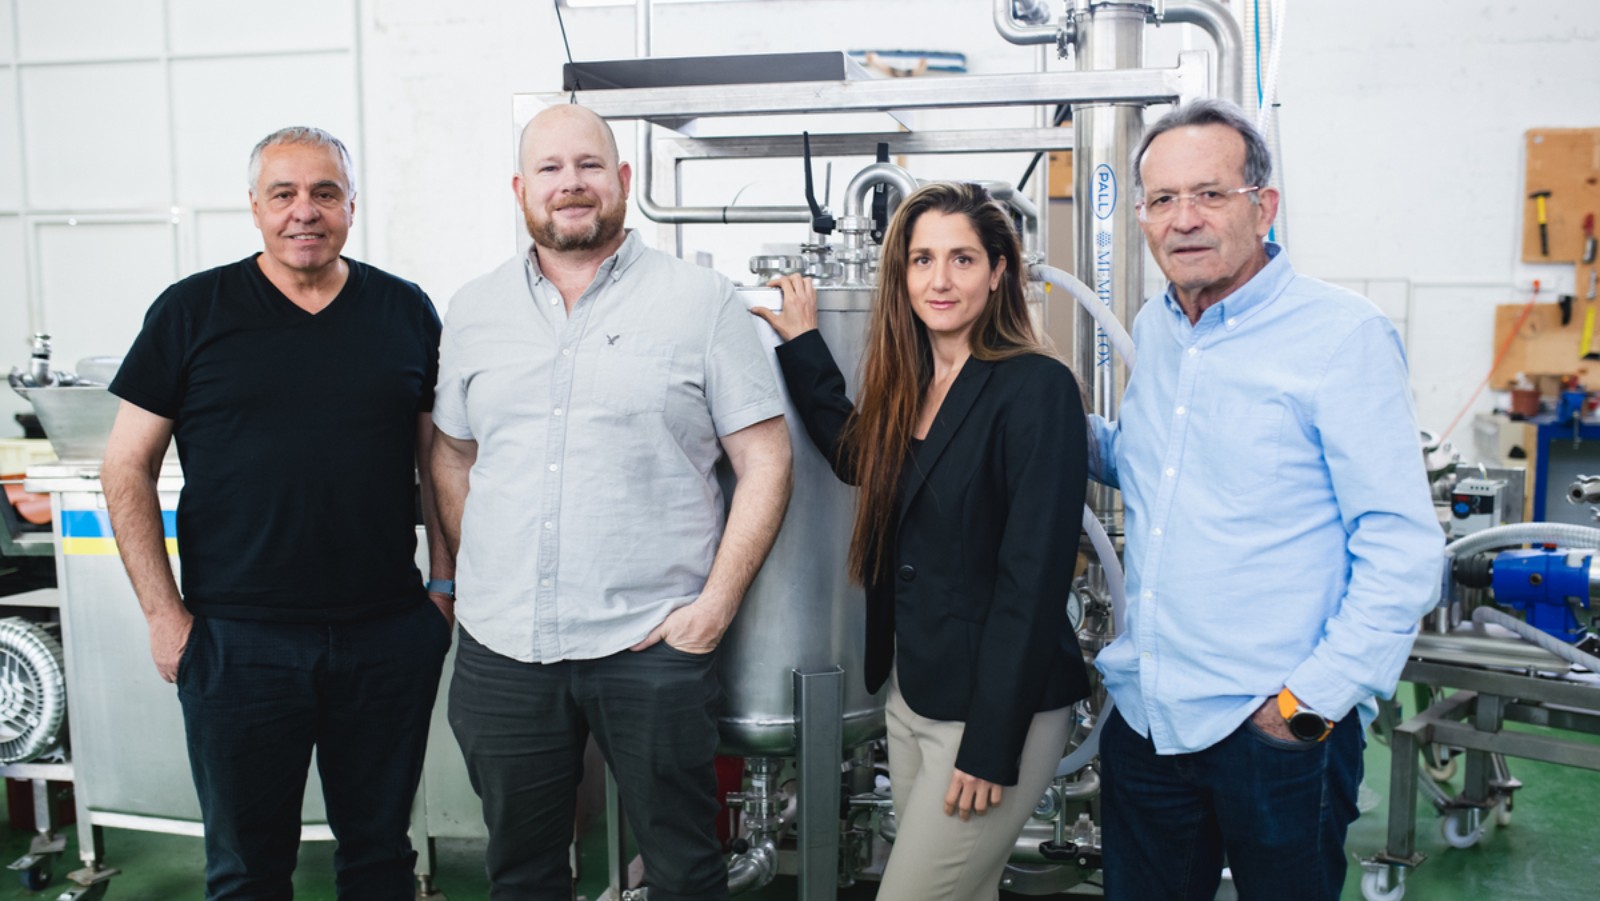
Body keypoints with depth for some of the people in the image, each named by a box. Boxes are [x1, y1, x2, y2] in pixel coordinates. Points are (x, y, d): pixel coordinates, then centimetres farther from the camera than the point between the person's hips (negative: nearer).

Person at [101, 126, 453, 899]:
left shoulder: (406, 312, 5)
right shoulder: (192, 311, 0)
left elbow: (441, 459, 10)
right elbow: (127, 467, 2)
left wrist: (446, 586, 4)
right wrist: (163, 612, -4)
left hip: (389, 634, 2)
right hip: (237, 639, -1)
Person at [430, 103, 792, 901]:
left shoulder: (702, 303, -2)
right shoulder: (473, 311, 10)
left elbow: (764, 460, -4)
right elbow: (452, 455, 18)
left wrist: (717, 603, -11)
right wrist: (477, 580, 7)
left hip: (653, 646, -3)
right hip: (501, 647, 4)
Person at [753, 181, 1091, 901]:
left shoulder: (1036, 388, -17)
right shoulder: (909, 383, 7)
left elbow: (1033, 578, -19)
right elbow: (856, 456, 23)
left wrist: (992, 745, -19)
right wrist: (802, 344, 17)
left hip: (997, 706, -7)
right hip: (911, 693, 8)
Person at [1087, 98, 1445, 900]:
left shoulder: (1343, 336, -11)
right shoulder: (1153, 329, 8)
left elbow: (1402, 546, -14)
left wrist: (1315, 699, -16)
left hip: (1277, 730, -6)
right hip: (1146, 715, 6)